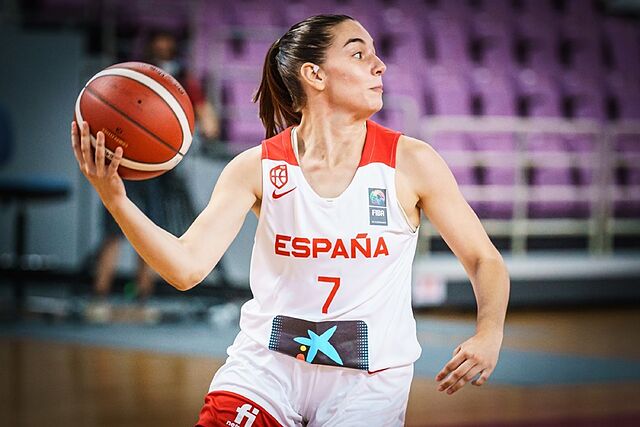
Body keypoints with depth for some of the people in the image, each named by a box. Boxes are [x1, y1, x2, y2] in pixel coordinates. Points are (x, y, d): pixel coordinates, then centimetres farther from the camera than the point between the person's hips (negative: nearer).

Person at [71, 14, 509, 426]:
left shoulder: (410, 162, -5)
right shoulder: (257, 168, -4)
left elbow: (485, 260, 1)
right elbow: (186, 266, -13)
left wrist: (489, 335, -19)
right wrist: (115, 199, -27)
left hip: (367, 381, 0)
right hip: (267, 365, 0)